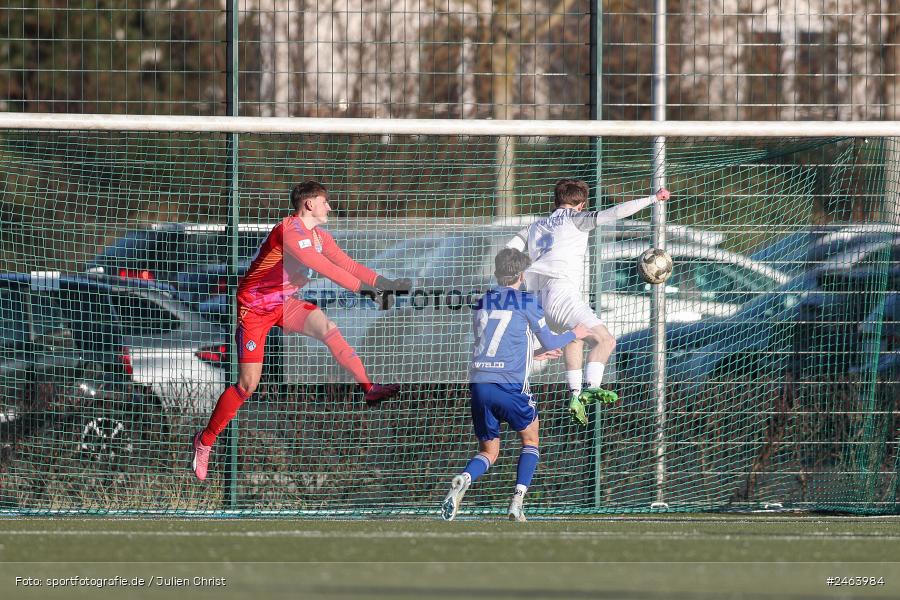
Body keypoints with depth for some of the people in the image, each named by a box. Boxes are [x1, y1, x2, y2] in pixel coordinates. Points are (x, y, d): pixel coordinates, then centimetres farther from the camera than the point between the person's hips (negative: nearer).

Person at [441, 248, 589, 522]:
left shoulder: (482, 303, 16)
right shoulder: (526, 301, 0)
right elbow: (549, 342, 7)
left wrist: (534, 354, 38)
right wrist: (574, 334, 27)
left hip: (478, 384, 4)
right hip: (510, 385, -4)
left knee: (489, 452, 14)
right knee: (530, 439, 19)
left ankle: (463, 480, -19)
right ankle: (517, 500, 3)